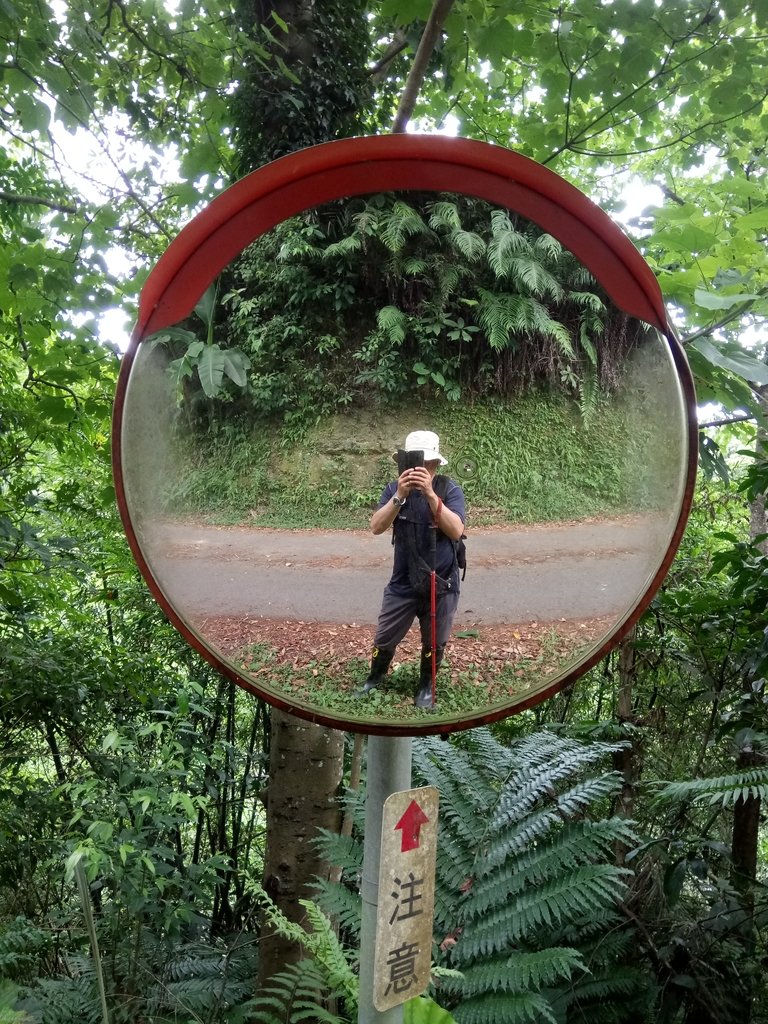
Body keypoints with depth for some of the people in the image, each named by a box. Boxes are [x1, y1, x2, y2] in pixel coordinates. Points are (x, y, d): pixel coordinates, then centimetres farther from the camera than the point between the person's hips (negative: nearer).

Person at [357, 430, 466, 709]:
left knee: (434, 643, 14)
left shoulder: (450, 489, -13)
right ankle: (375, 679, 39)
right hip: (403, 583, 2)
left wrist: (430, 494, -35)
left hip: (441, 584, -1)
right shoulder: (394, 488, -6)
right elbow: (377, 527, -17)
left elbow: (456, 531, -26)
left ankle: (426, 687, 38)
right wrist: (399, 496, -30)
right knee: (384, 640, 13)